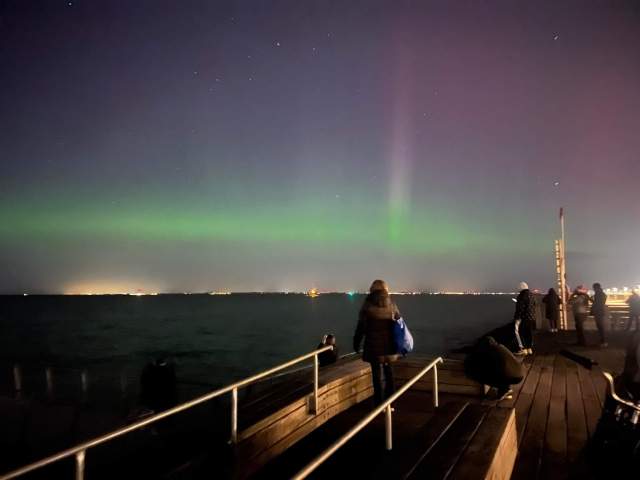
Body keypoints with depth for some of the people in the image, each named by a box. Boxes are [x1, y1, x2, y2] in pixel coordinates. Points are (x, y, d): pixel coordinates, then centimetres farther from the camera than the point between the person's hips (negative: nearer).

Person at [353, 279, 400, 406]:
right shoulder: (392, 305, 4)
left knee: (378, 374, 1)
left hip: (374, 346, -4)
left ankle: (380, 404, 5)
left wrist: (356, 343, 3)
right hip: (389, 345, 4)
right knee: (388, 372, 16)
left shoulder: (367, 306, -7)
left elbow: (361, 327, -7)